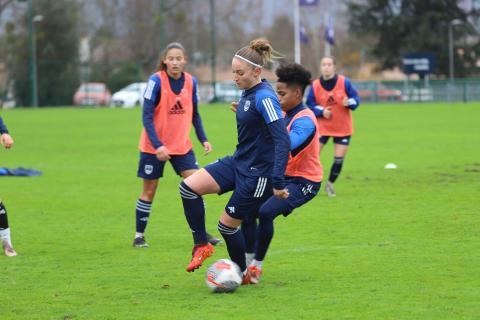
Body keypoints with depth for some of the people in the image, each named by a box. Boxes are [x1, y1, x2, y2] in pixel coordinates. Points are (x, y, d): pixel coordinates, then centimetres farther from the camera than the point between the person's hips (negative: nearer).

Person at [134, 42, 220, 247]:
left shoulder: (191, 82, -1)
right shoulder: (156, 81, -16)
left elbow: (194, 114, 11)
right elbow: (147, 116, -18)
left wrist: (203, 139, 3)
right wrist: (157, 145, -25)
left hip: (181, 145, 4)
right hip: (154, 146, -4)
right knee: (149, 191, 4)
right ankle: (139, 236, 16)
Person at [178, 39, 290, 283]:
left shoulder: (265, 97, -22)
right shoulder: (247, 93, 6)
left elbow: (283, 141, -27)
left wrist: (278, 183, -29)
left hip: (258, 174, -9)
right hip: (238, 163, 9)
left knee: (227, 224, 2)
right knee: (189, 186, -6)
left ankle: (243, 274, 24)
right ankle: (201, 245, 6)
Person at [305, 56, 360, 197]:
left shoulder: (344, 82, -11)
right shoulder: (315, 85, -9)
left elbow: (356, 98, -5)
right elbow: (310, 104, -1)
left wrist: (350, 103, -28)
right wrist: (321, 111, -19)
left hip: (343, 127, 0)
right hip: (322, 126, 0)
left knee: (339, 159, 3)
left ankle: (330, 184, 24)